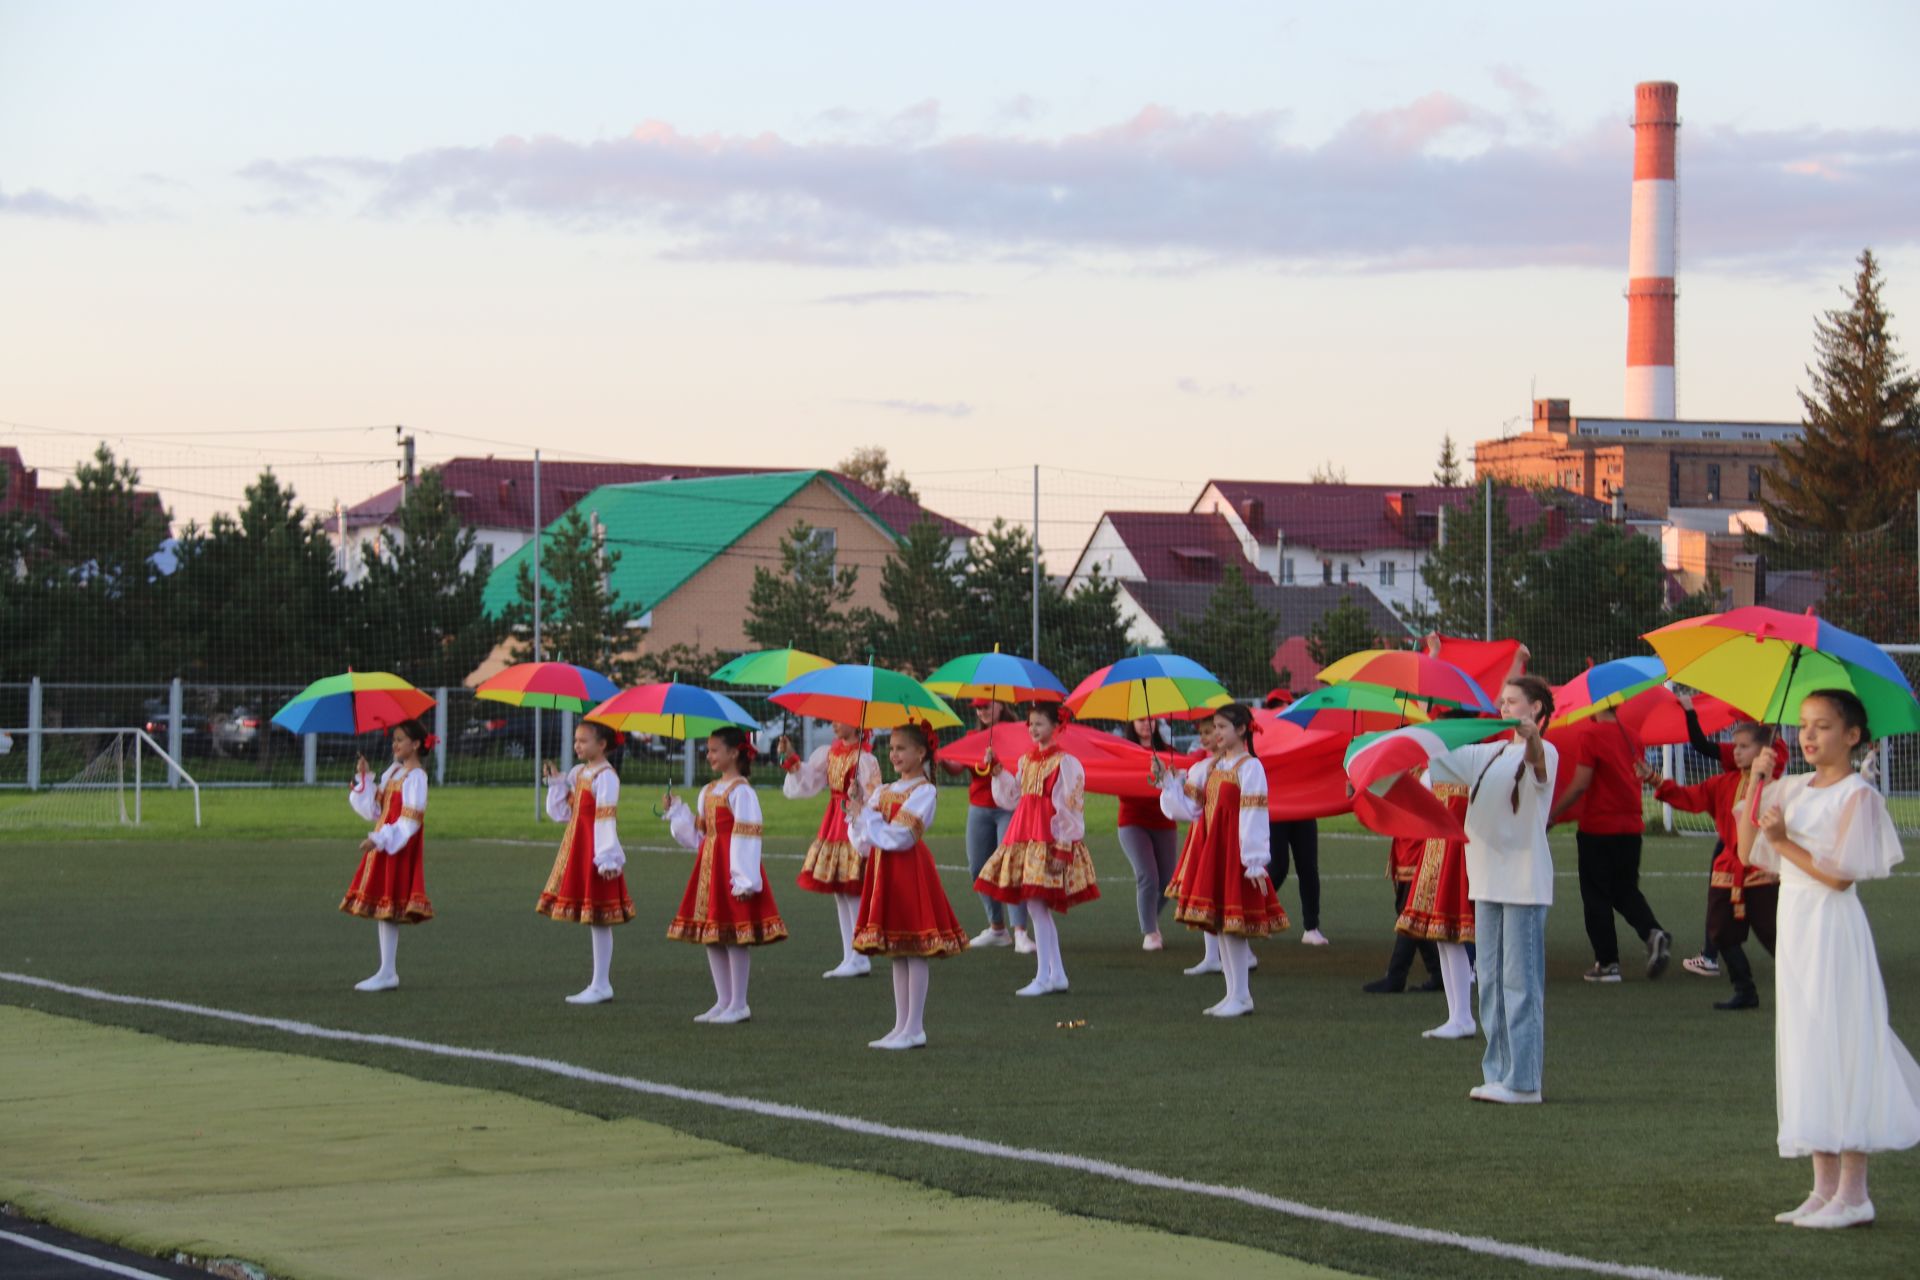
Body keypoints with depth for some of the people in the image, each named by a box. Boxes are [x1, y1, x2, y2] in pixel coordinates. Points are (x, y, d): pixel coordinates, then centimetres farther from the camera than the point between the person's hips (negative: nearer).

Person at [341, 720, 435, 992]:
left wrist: (379, 839, -23)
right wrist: (364, 778, 6)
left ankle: (387, 973, -6)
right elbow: (375, 809, 14)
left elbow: (410, 821, -18)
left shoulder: (416, 777, -12)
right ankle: (387, 971, 13)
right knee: (381, 909, 9)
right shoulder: (393, 771, 14)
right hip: (382, 845, 9)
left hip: (399, 847, -9)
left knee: (387, 908, -8)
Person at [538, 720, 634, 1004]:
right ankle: (600, 983, 16)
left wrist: (606, 857, -22)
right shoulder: (578, 773, 13)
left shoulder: (605, 776, -13)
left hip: (597, 852, -9)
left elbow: (606, 819, -18)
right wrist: (556, 783, 4)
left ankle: (601, 986, -1)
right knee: (591, 920, 11)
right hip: (578, 850, 9)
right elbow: (562, 813, 15)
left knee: (598, 920, -5)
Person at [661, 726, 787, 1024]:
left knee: (735, 937, -4)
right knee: (710, 937, 11)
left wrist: (744, 880, -20)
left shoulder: (741, 791, -12)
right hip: (709, 867, 9)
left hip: (732, 869, -9)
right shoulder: (708, 791, 14)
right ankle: (723, 1002, 19)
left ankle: (739, 1005, 3)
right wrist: (676, 811, 8)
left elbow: (747, 837, -16)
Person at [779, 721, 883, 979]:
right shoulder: (828, 753, 8)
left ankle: (859, 959, 1)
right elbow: (806, 782, 14)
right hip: (833, 828, 8)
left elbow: (872, 798, -16)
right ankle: (849, 958, 17)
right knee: (839, 894, 11)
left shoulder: (864, 758, -15)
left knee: (852, 894, -6)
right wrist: (791, 760, 5)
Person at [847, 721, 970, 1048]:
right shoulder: (883, 791, 13)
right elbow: (863, 843, 10)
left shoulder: (924, 792, -9)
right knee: (896, 953, 11)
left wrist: (865, 812, -8)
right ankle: (901, 1026, 15)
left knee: (914, 952, -5)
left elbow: (898, 837, -17)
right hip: (884, 870, 8)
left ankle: (914, 1029, -2)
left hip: (910, 870, -8)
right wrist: (857, 810, -4)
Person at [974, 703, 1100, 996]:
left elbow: (1070, 806, -10)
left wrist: (1061, 843, -14)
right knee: (1038, 908, 8)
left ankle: (1044, 977, -8)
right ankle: (1057, 974, 15)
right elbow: (1011, 798, 18)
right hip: (1025, 837, 8)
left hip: (1050, 839, -8)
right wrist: (998, 772, 8)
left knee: (1036, 904, -12)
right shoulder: (1026, 761, 15)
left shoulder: (1064, 763, -7)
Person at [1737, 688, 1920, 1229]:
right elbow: (1749, 851, 9)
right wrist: (1755, 783, 2)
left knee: (1841, 1050, -8)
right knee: (1805, 1050, 7)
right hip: (1794, 927, 8)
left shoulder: (1857, 795, -9)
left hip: (1832, 931, -8)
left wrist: (1785, 842, -15)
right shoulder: (1791, 790, 12)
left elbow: (1841, 874, -15)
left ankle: (1853, 1194, -6)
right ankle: (1824, 1188, 11)